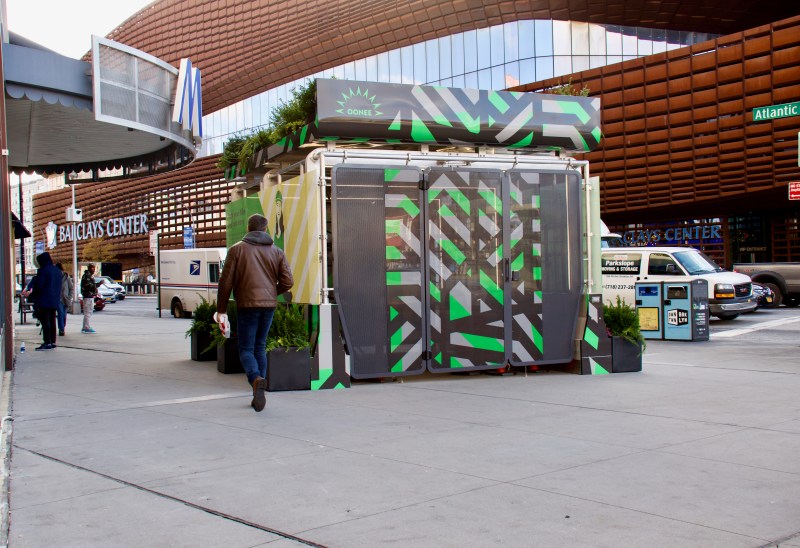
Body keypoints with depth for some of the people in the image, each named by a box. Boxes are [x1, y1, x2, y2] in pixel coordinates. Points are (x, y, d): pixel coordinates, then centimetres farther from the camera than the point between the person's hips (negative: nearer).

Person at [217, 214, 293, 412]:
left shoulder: (237, 249, 0)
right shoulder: (277, 252, 9)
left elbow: (226, 282, -2)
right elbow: (287, 282, 4)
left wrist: (221, 309, 5)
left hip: (247, 305, -3)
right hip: (269, 305, 3)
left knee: (246, 349, 2)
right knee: (260, 347, 14)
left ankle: (256, 379, -27)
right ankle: (258, 394, 13)